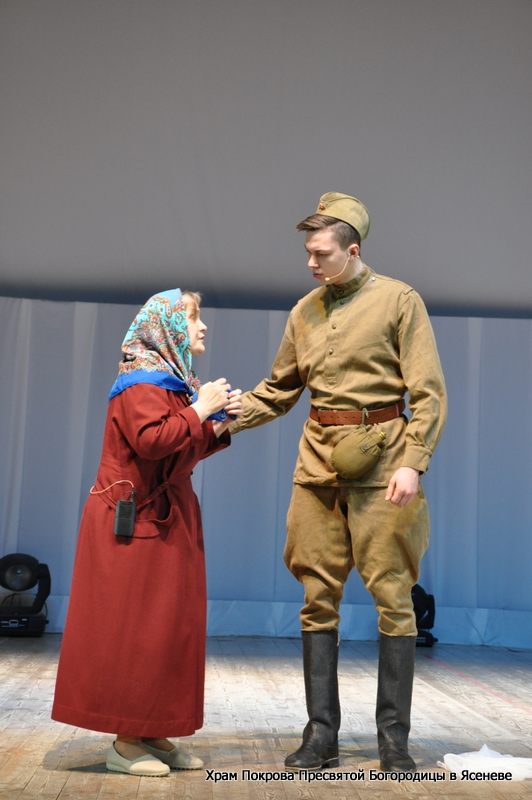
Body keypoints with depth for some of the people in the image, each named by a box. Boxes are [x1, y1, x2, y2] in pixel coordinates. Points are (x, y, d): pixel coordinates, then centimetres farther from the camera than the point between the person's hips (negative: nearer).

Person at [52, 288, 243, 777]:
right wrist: (199, 411, -18)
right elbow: (151, 441, -27)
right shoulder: (142, 381, -12)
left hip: (167, 519, 10)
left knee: (172, 625, 9)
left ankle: (152, 733, 17)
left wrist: (221, 425, 6)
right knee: (135, 626, -5)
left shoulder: (174, 382, 16)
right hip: (135, 521, -10)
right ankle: (126, 742, 4)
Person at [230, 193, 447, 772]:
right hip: (318, 463, 5)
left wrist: (413, 462, -15)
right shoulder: (305, 312, 14)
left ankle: (393, 737, 11)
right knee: (318, 596, 5)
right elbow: (278, 391, 20)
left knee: (392, 595, 0)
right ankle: (321, 733, 14)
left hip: (381, 464, -4)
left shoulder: (399, 300, 0)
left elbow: (428, 393, -4)